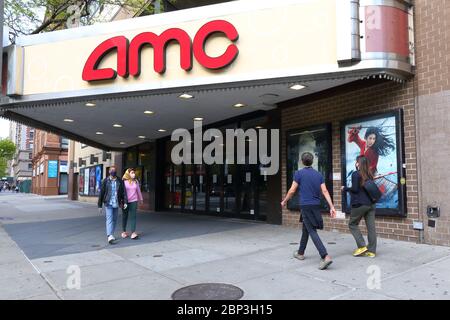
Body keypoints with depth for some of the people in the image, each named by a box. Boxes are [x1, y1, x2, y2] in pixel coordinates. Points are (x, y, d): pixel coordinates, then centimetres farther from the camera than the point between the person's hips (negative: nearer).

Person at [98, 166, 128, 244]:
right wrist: (100, 205, 1)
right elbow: (101, 193, 1)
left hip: (116, 203, 3)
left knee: (114, 220, 11)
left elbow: (124, 192, -1)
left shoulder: (120, 181, 2)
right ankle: (110, 236, -20)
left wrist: (125, 202, -13)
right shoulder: (105, 181, -2)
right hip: (108, 203, -3)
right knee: (109, 219, -13)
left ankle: (111, 235, 25)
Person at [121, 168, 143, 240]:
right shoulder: (123, 181, -4)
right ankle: (124, 231, 26)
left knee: (133, 217, -6)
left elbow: (138, 191, 18)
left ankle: (133, 233, -8)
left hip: (133, 201, 2)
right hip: (125, 201, -2)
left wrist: (141, 199, 27)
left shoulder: (136, 181, 7)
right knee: (125, 217, 11)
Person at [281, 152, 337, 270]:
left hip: (305, 206, -6)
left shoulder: (299, 173, -6)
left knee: (312, 232, -6)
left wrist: (284, 201, 11)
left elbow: (292, 191, -4)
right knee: (305, 229, 20)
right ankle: (300, 253, 33)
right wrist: (332, 206, 0)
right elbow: (325, 191, 0)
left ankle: (325, 256, -19)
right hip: (316, 206, 6)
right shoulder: (319, 174, 7)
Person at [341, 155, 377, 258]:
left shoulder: (356, 174, -9)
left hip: (360, 204, -6)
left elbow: (355, 189, -14)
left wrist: (345, 189, 3)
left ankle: (362, 246, 2)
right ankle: (372, 251, 9)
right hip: (371, 204, 6)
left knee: (352, 224, 9)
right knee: (371, 227, 6)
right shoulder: (369, 175, 10)